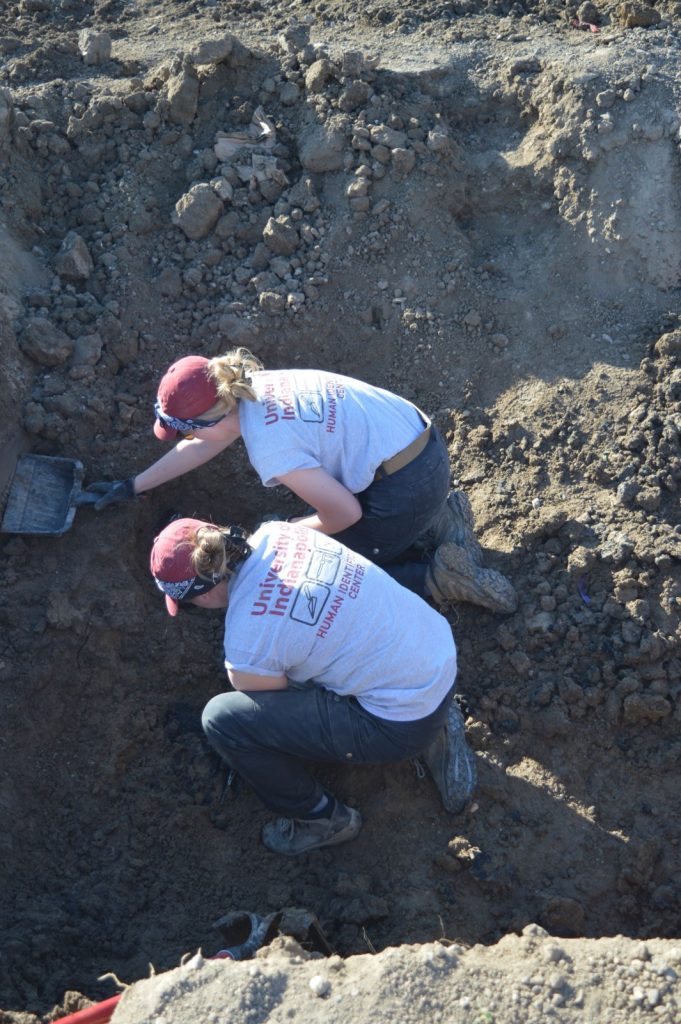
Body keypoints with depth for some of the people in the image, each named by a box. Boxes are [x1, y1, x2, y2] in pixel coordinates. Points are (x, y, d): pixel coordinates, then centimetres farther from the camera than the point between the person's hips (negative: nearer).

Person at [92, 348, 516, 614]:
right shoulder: (249, 387, 2)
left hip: (408, 488, -9)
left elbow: (345, 513, -17)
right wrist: (132, 486, 27)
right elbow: (202, 446, 19)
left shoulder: (269, 448, -24)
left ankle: (441, 577, -2)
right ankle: (440, 519, 16)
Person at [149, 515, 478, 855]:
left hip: (405, 721, -8)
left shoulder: (246, 648, -22)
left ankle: (322, 819, 15)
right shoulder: (273, 533, -5)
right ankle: (433, 732, 26)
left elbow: (274, 710, -1)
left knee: (220, 719, -8)